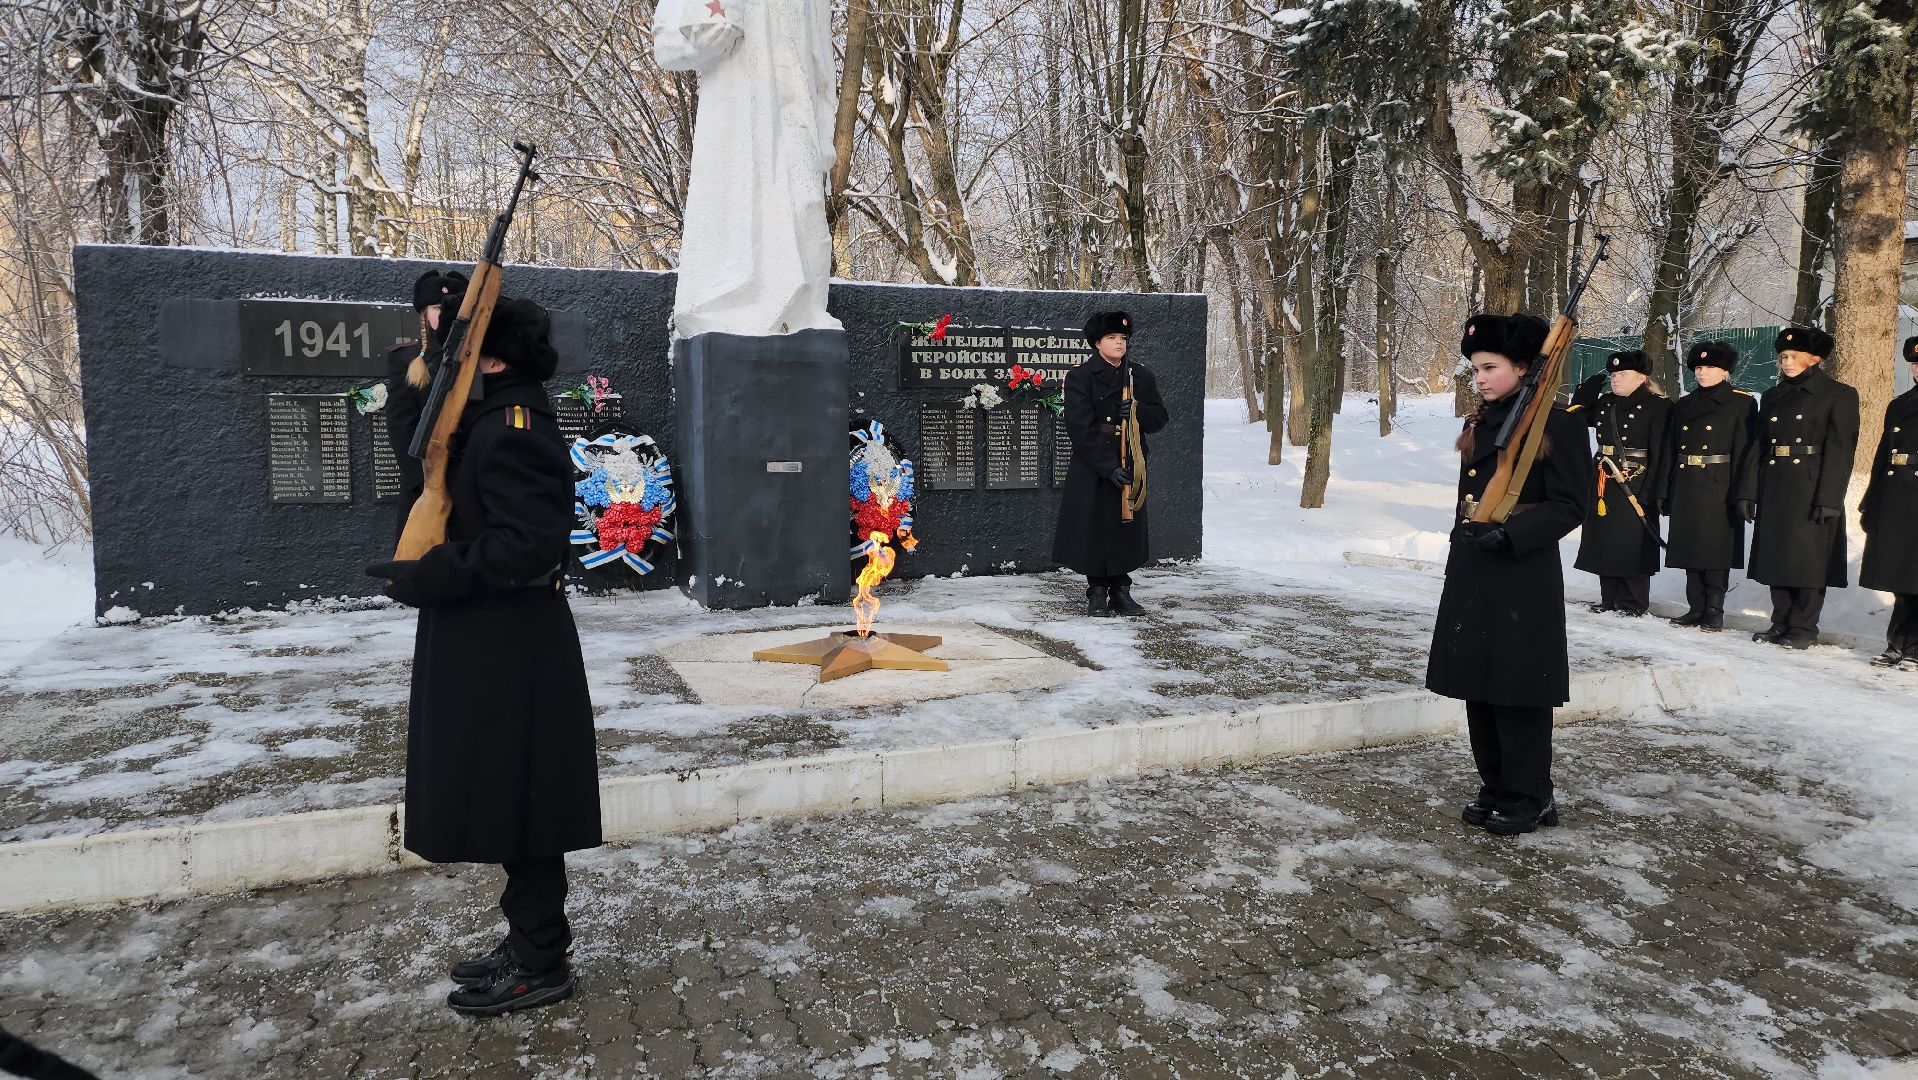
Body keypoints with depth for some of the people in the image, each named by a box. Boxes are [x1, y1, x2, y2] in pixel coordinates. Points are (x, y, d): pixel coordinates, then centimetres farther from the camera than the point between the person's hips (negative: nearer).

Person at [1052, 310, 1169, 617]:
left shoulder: (1141, 376, 7)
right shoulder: (1080, 377, -7)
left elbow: (1160, 418, 7)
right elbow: (1081, 428, -14)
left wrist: (1138, 411, -16)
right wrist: (1109, 467, -20)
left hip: (1129, 467, 4)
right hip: (1092, 469, -4)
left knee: (1126, 529, 8)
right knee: (1094, 529, 1)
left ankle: (1120, 590, 20)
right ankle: (1097, 592, 14)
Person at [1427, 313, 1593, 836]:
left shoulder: (1557, 424, -9)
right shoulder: (1480, 424, 12)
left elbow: (1570, 505, -12)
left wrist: (1509, 533, -23)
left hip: (1524, 579, -7)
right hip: (1472, 575, 7)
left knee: (1517, 688, 0)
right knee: (1477, 683, 11)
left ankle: (1529, 798, 15)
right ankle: (1497, 788, 25)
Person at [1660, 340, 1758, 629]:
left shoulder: (1742, 403, 0)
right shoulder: (1683, 406, 14)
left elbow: (1743, 451, -7)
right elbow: (1670, 451, 13)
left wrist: (1739, 495, -14)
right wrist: (1664, 492, 7)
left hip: (1719, 487, -5)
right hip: (1686, 488, 5)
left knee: (1716, 549, -3)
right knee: (1690, 549, 7)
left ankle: (1714, 611, 5)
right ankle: (1696, 608, 15)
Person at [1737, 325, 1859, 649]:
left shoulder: (1839, 395, -2)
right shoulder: (1772, 397, 14)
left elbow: (1839, 451, -9)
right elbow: (1758, 446, 11)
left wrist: (1829, 500, -17)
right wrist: (1747, 492, 4)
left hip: (1812, 492, -5)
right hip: (1775, 491, 5)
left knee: (1808, 560, -2)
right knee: (1776, 557, 8)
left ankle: (1803, 629, 5)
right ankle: (1781, 623, 17)